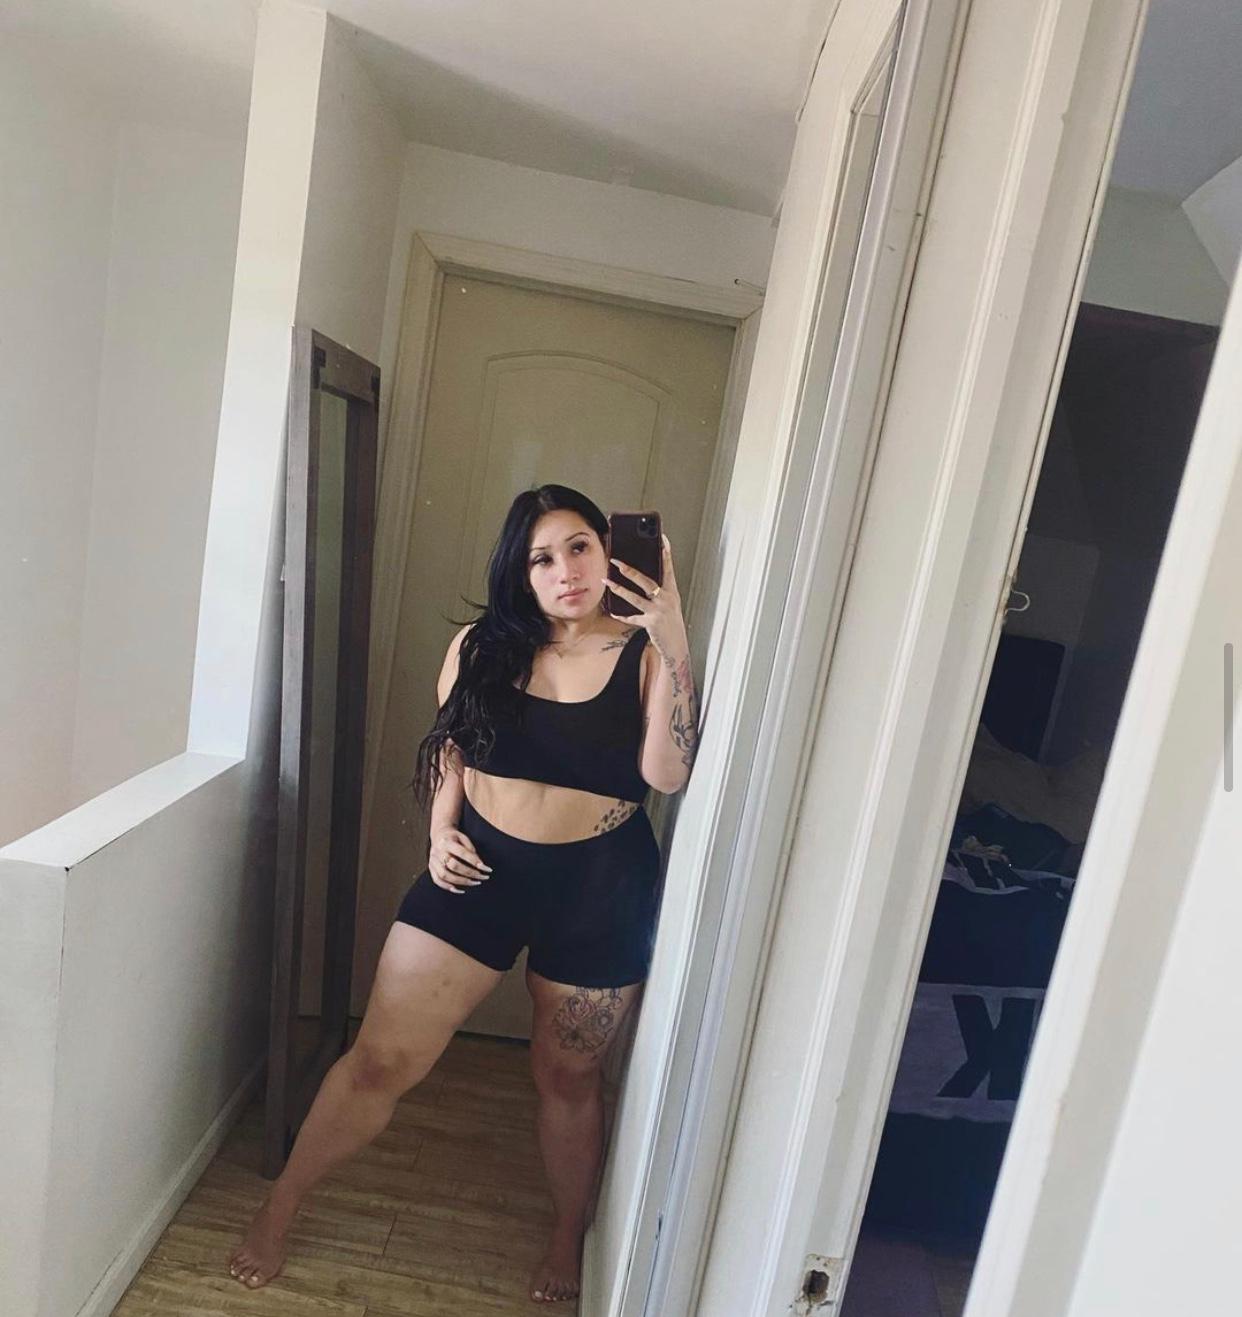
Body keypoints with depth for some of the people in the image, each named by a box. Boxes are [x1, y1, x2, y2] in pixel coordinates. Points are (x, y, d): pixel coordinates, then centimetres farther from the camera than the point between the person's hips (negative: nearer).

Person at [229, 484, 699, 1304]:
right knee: (381, 1059, 8)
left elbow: (667, 775, -21)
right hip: (479, 870, 2)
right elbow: (448, 754, 10)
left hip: (600, 889, -1)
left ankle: (571, 1238, 47)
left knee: (568, 1080, 18)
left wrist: (674, 644, -27)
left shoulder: (644, 655, -9)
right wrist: (440, 834, -6)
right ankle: (279, 1211, 35)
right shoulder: (481, 647, -1)